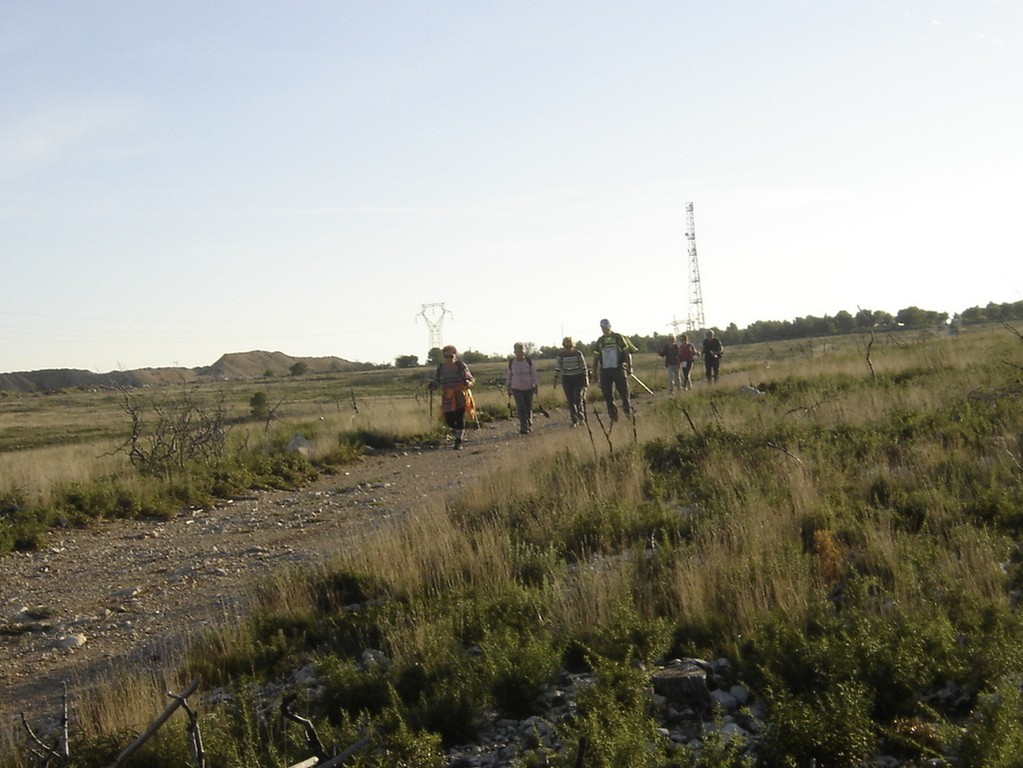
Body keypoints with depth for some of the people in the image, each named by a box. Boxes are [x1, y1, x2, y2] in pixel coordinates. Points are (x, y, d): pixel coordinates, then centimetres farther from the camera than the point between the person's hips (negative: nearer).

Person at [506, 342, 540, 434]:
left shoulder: (528, 361, -6)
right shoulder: (511, 362, -2)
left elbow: (534, 374, -2)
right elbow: (509, 375, 8)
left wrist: (536, 386, -5)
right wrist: (508, 388, 8)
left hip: (528, 388, 0)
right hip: (516, 389, 0)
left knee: (528, 408, 7)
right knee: (521, 408, -12)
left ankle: (529, 426, 25)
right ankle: (524, 427, -12)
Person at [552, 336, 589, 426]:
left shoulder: (578, 353, -6)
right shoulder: (561, 355, -3)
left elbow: (584, 367, -1)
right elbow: (557, 368, 1)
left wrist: (586, 379, -3)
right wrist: (555, 380, -1)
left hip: (579, 378, -2)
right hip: (566, 379, 2)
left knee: (578, 397, -16)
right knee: (570, 401, 1)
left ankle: (581, 416, 4)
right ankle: (574, 421, 8)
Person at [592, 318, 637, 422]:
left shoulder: (618, 338, 2)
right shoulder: (600, 341, 12)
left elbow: (627, 353, 4)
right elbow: (596, 358, 17)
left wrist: (629, 367, -1)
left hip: (619, 369, -3)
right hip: (605, 370, 3)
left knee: (624, 392, -7)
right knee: (607, 395, 1)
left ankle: (628, 412, 7)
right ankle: (613, 416, 10)